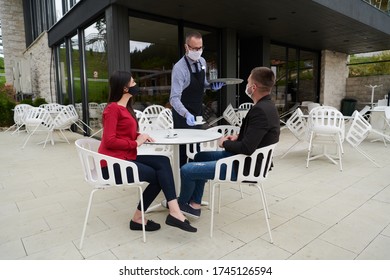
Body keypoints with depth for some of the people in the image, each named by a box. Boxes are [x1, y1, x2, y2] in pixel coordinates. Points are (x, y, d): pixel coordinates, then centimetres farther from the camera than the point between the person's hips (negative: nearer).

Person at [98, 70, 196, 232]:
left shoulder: (125, 108, 16)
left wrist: (140, 136, -2)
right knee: (158, 176, -12)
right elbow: (110, 141, -19)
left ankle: (173, 211, -18)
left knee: (162, 162, -14)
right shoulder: (113, 108, -12)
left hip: (126, 157, 8)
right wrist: (136, 143, -11)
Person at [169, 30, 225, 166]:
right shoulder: (179, 68, -22)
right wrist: (186, 114, -44)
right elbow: (174, 98, -29)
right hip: (183, 115, -7)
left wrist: (212, 86, -4)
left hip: (197, 112, 7)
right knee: (183, 148, -1)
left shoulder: (202, 62, 1)